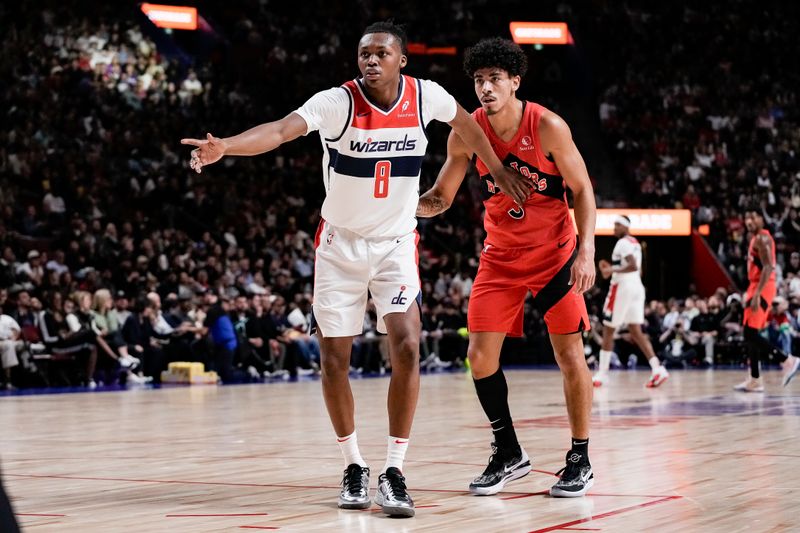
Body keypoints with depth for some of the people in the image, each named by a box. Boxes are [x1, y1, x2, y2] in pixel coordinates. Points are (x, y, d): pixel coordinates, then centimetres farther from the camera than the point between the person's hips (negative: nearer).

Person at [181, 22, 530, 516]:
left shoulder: (425, 95, -10)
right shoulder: (337, 102, -19)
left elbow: (466, 123, 13)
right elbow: (280, 129, -35)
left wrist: (499, 170, 21)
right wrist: (225, 146, -52)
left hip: (396, 243, 1)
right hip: (340, 244, -1)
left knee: (407, 349, -15)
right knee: (334, 361, 1)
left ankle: (394, 472, -6)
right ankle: (354, 466, 19)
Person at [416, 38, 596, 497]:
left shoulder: (548, 127, -18)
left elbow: (583, 189, -10)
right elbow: (441, 197, 2)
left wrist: (587, 251, -20)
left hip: (554, 252, -3)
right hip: (501, 256, 3)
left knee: (570, 356, -5)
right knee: (480, 354, -4)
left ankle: (580, 461, 10)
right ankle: (509, 455, 12)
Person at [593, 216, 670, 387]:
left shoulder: (623, 243, -12)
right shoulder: (635, 243, 18)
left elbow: (633, 266, -25)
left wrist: (612, 271, -22)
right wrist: (612, 268, 24)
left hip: (622, 287, -9)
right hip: (637, 287, 9)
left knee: (608, 330, 1)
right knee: (636, 332, 5)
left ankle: (602, 373, 4)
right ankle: (658, 368, -9)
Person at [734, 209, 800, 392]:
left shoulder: (762, 238, -13)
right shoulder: (756, 239, 18)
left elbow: (768, 267, -22)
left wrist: (757, 294, -28)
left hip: (762, 289, -10)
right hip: (756, 288, 10)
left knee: (751, 334, -14)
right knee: (750, 335, 9)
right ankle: (755, 380, 10)